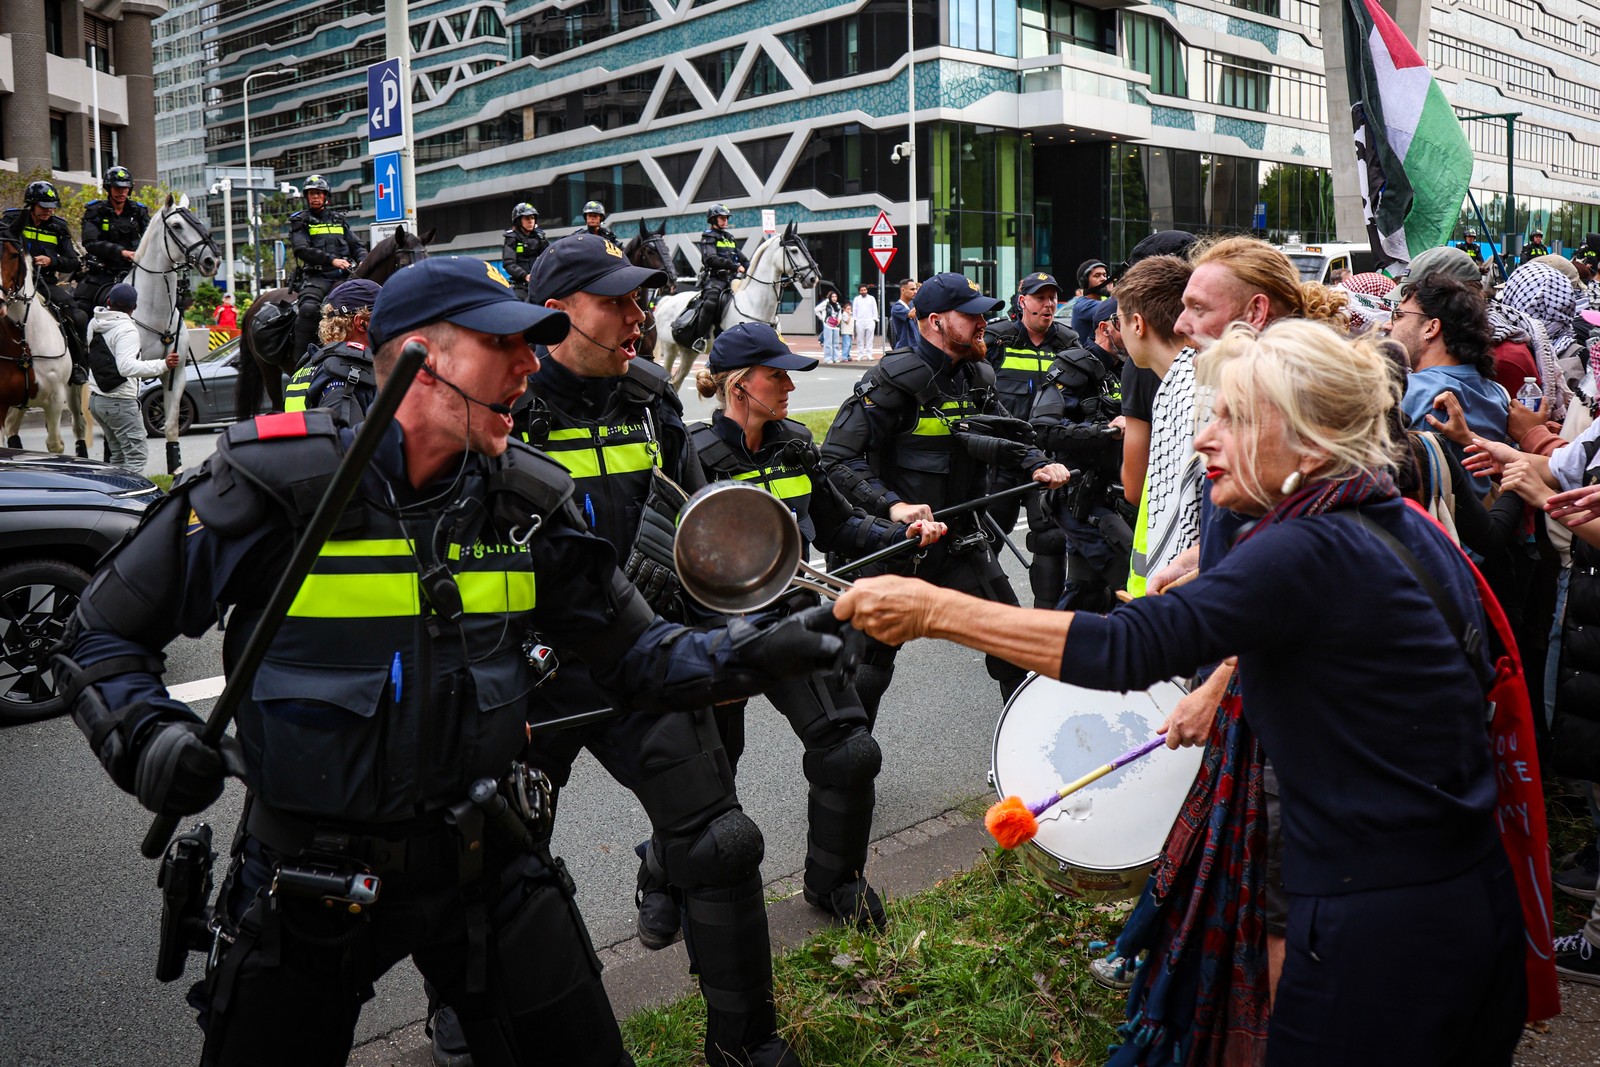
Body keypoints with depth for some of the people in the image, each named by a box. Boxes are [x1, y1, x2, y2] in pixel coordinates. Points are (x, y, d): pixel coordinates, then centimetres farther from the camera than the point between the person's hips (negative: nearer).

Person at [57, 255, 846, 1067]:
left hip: (481, 854, 3)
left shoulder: (525, 499, -4)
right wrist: (146, 736, -22)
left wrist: (753, 651, -16)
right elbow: (104, 637, -4)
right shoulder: (274, 483, -15)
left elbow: (637, 656, 0)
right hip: (303, 877, -2)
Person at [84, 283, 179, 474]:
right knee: (136, 455, -7)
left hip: (95, 398, 9)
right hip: (120, 401, -9)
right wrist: (163, 365, -38)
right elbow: (127, 366, -31)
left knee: (117, 454, 18)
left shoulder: (94, 324, 9)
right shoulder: (126, 329, -18)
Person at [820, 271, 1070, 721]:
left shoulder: (977, 377, 6)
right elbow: (838, 459, -22)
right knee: (872, 661, 4)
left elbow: (1003, 439, 20)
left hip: (961, 542, 6)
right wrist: (893, 505, -33)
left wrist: (1037, 465, -1)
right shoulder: (893, 380, -17)